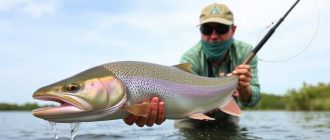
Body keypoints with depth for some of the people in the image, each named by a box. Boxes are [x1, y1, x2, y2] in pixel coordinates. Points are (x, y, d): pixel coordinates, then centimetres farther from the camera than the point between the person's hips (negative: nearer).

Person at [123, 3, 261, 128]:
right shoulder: (190, 58, -30)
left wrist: (244, 88, -48)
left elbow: (251, 100, -24)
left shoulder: (245, 52, -21)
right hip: (193, 122, -2)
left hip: (226, 118, 2)